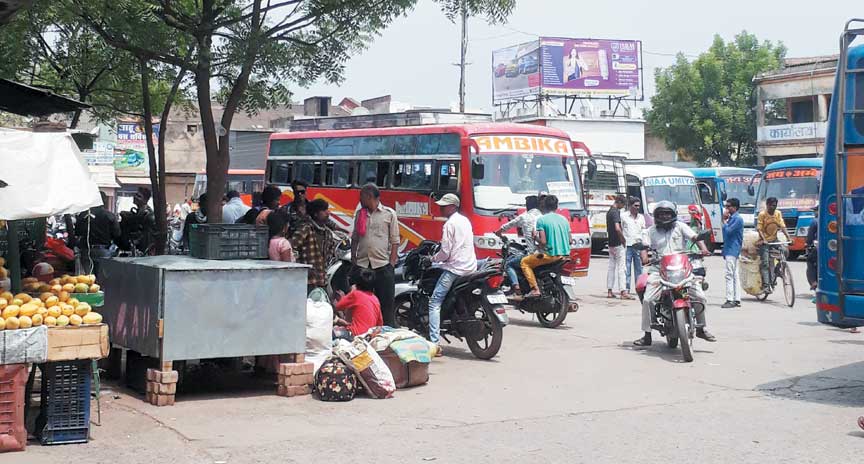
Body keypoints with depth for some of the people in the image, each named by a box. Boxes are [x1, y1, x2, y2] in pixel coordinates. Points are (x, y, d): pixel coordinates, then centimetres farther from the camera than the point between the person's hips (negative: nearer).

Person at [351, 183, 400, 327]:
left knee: (386, 303, -1)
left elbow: (395, 241, 0)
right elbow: (355, 238, 16)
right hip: (361, 264, 4)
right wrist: (353, 260, 8)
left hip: (382, 265, -4)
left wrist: (391, 263, -7)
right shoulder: (359, 214, 13)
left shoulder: (389, 213, 0)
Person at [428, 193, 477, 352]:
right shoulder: (465, 220, 15)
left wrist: (432, 259, 3)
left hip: (454, 269, -9)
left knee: (434, 303, -10)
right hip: (471, 267, 9)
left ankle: (434, 344, -22)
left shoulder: (450, 224, -11)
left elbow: (445, 252, -15)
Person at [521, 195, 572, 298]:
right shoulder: (563, 219, 11)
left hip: (551, 254, -6)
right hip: (565, 255, 7)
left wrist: (535, 236, 4)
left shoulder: (542, 219, -7)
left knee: (525, 262, 9)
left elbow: (543, 241, -14)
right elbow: (569, 241, 13)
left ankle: (535, 289, -5)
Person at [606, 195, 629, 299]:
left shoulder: (609, 212, 13)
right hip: (618, 244, -9)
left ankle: (609, 291, 13)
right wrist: (623, 239, -14)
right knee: (621, 268, -8)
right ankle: (623, 292, -9)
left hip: (611, 243, 9)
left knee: (611, 267, 11)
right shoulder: (616, 212, -16)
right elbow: (617, 228, -28)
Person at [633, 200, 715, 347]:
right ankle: (647, 336, -4)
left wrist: (702, 248, -21)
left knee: (700, 296, -8)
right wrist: (645, 257, -18)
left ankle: (702, 328, 13)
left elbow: (694, 236, -2)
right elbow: (645, 246, 4)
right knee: (647, 300, -14)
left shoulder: (680, 226, 9)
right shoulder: (652, 231, 13)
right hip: (659, 269, 0)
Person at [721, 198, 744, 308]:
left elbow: (728, 231, -20)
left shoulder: (737, 219, -12)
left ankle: (730, 300, -14)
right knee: (734, 275, 10)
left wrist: (724, 220, -9)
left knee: (730, 275, -12)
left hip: (732, 250, -10)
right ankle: (737, 299, 13)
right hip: (730, 250, 10)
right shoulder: (731, 218, 17)